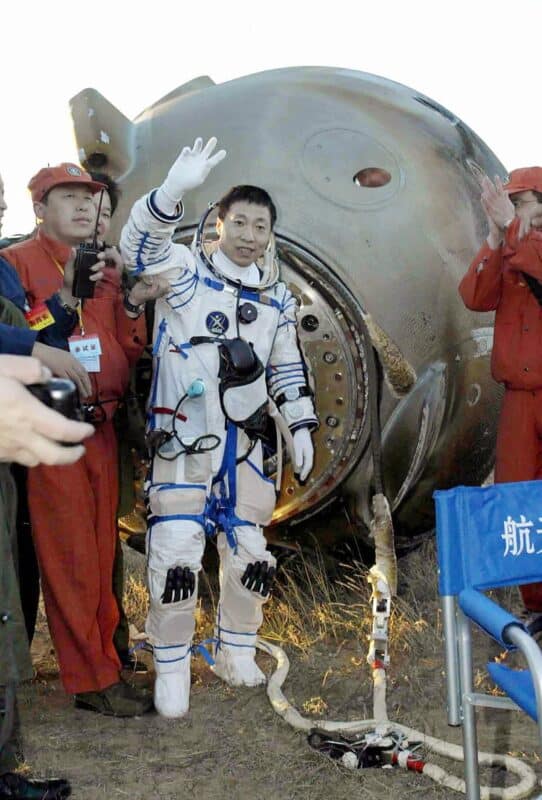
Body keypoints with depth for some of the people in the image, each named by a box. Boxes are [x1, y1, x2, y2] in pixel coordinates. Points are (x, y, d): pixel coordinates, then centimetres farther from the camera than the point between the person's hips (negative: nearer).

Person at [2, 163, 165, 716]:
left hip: (101, 428, 7)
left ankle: (97, 663, 21)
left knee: (100, 555, 11)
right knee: (70, 558, -2)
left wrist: (132, 303, -1)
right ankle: (94, 679, 7)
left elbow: (127, 354, 14)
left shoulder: (105, 269, 17)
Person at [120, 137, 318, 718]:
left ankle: (237, 653, 30)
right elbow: (139, 249, -23)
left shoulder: (277, 297, 13)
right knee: (177, 552, -8)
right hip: (182, 441, -5)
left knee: (248, 550, 11)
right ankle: (171, 670, 8)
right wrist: (174, 190, -39)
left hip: (243, 443, 5)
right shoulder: (187, 271, -3)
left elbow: (287, 367, 20)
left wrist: (301, 426, 11)